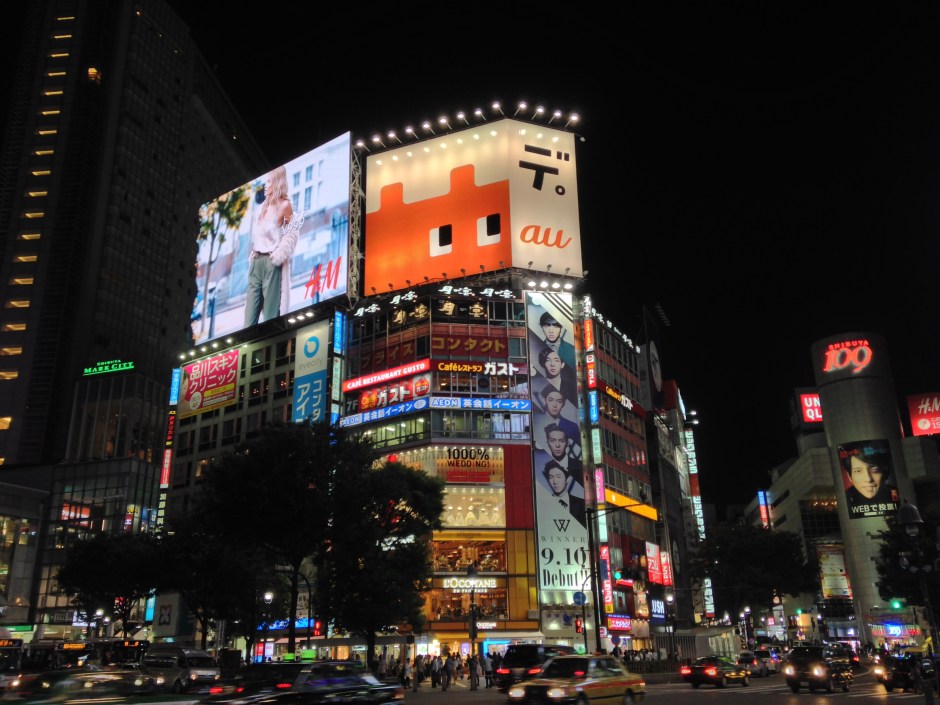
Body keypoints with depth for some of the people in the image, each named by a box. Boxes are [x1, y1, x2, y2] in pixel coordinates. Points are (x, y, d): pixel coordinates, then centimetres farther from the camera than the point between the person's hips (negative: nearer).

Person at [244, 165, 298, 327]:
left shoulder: (284, 205, -3)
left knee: (270, 311, -7)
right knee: (250, 307, 5)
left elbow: (293, 233, -7)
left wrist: (278, 256, -13)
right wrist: (252, 255, 11)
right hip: (256, 261, 8)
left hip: (271, 262, -7)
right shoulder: (264, 206, 19)